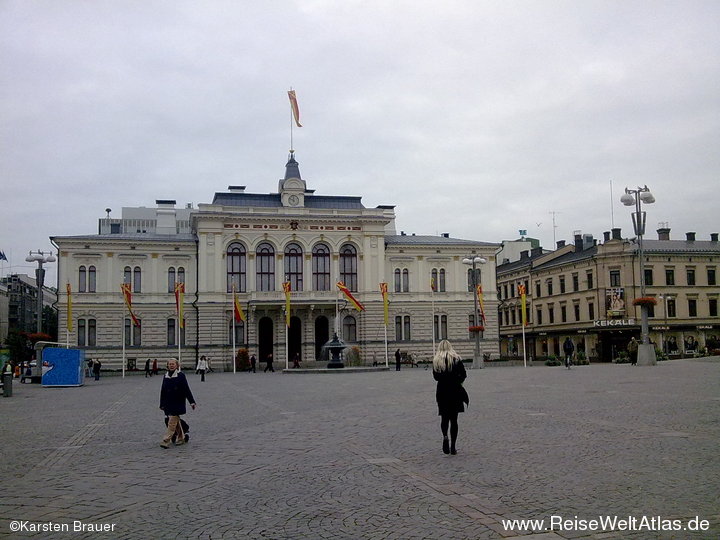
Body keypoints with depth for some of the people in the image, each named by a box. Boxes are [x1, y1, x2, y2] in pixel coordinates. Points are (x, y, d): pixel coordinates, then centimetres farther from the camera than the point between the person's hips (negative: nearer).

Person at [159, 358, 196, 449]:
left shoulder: (180, 375, -6)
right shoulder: (165, 376, 9)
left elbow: (186, 389, -6)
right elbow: (163, 391, 15)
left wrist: (192, 401, -8)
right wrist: (162, 404, 15)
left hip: (178, 403, -5)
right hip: (168, 403, 5)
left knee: (172, 422, -11)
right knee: (176, 422, 12)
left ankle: (166, 441, -13)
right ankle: (181, 438, 25)